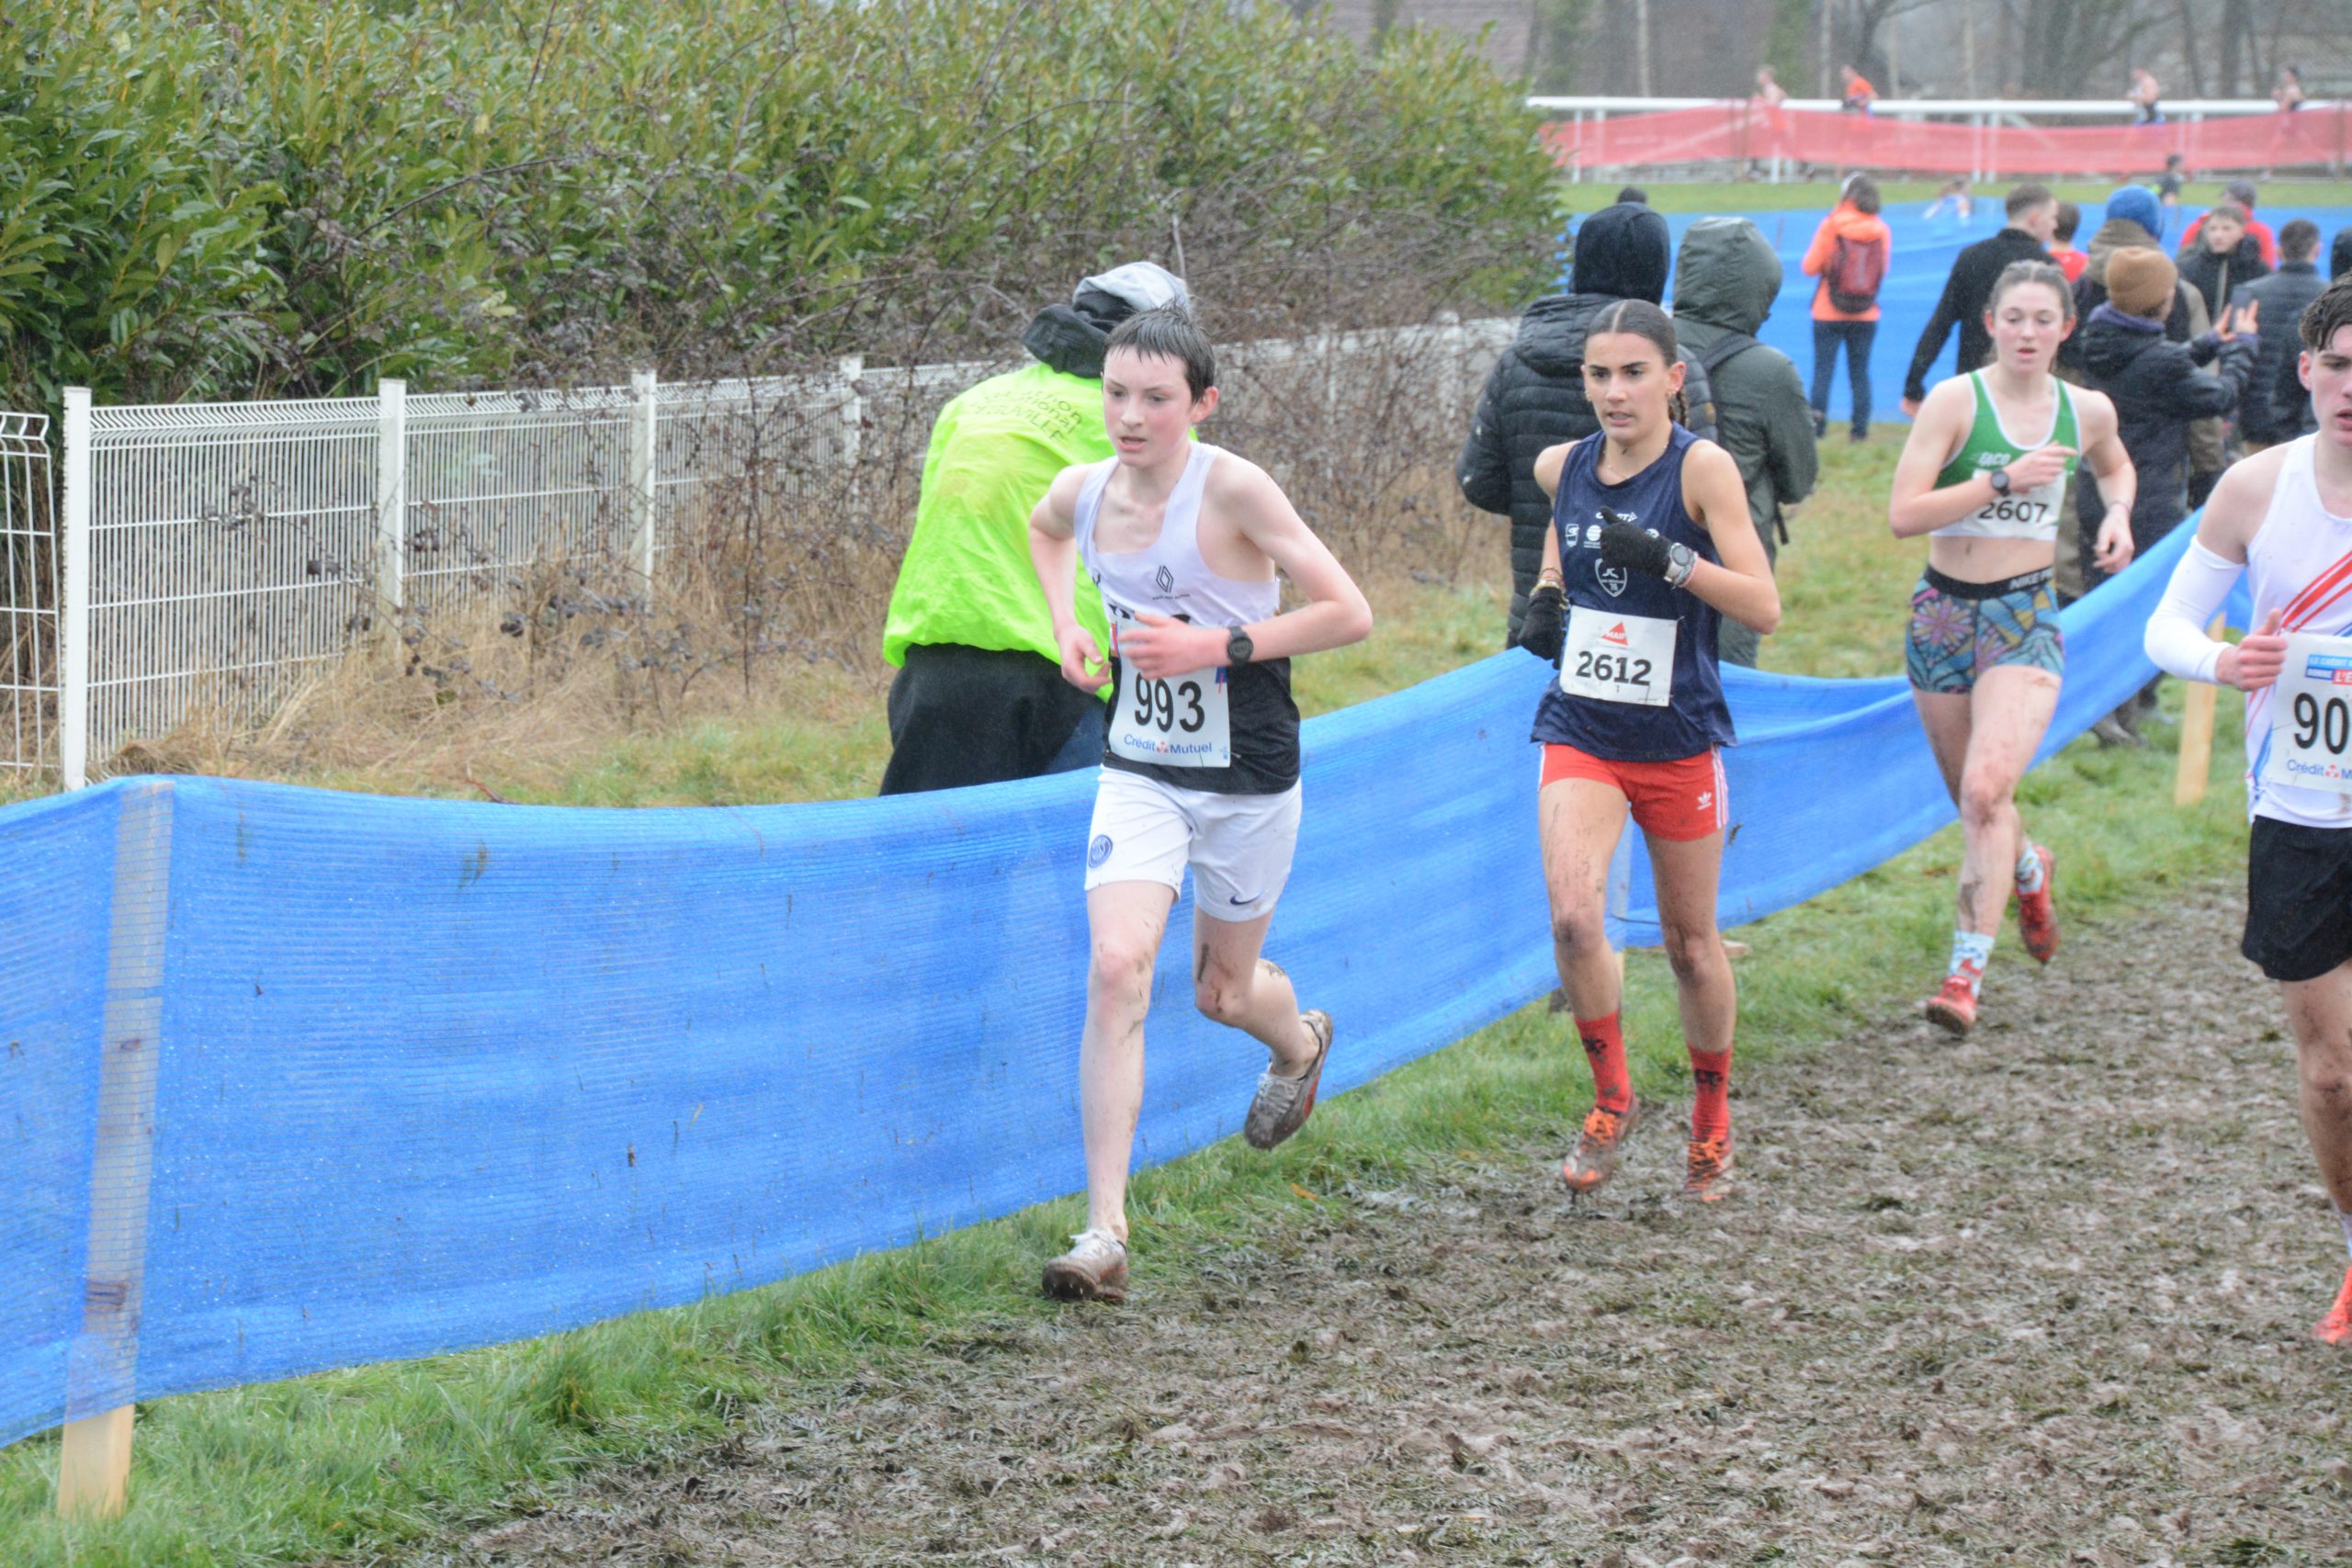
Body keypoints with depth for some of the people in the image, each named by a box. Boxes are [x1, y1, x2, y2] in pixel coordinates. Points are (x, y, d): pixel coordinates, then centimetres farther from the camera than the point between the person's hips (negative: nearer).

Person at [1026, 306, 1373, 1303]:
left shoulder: (1232, 490, -19)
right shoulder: (1084, 491, -4)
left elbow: (1348, 614, -18)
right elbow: (1044, 528, 24)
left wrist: (1214, 644, -23)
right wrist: (1065, 624, 7)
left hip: (1247, 780, -3)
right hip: (1138, 771, 3)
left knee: (1221, 990, 14)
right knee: (1116, 967, -18)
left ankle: (1299, 1045, 55)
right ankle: (1105, 1231, -19)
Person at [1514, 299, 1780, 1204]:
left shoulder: (1702, 468, -11)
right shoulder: (1563, 468, 1)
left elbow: (1764, 608, -16)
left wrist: (1668, 558, -28)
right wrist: (1546, 598, 4)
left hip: (1679, 739, -2)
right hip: (1580, 731, 2)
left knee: (1691, 943, 10)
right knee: (1573, 917, -20)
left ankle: (1712, 1123, 32)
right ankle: (1613, 1101, 0)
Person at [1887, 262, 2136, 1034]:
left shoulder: (2087, 411, 3)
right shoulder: (1955, 400, -8)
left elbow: (2114, 465, 28)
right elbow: (1903, 514, -17)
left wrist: (2118, 513, 6)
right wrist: (2003, 481, -22)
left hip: (2025, 619, -1)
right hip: (1944, 612, 1)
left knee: (1986, 791, -21)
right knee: (1971, 800, 15)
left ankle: (1967, 972, -21)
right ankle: (2028, 868, 51)